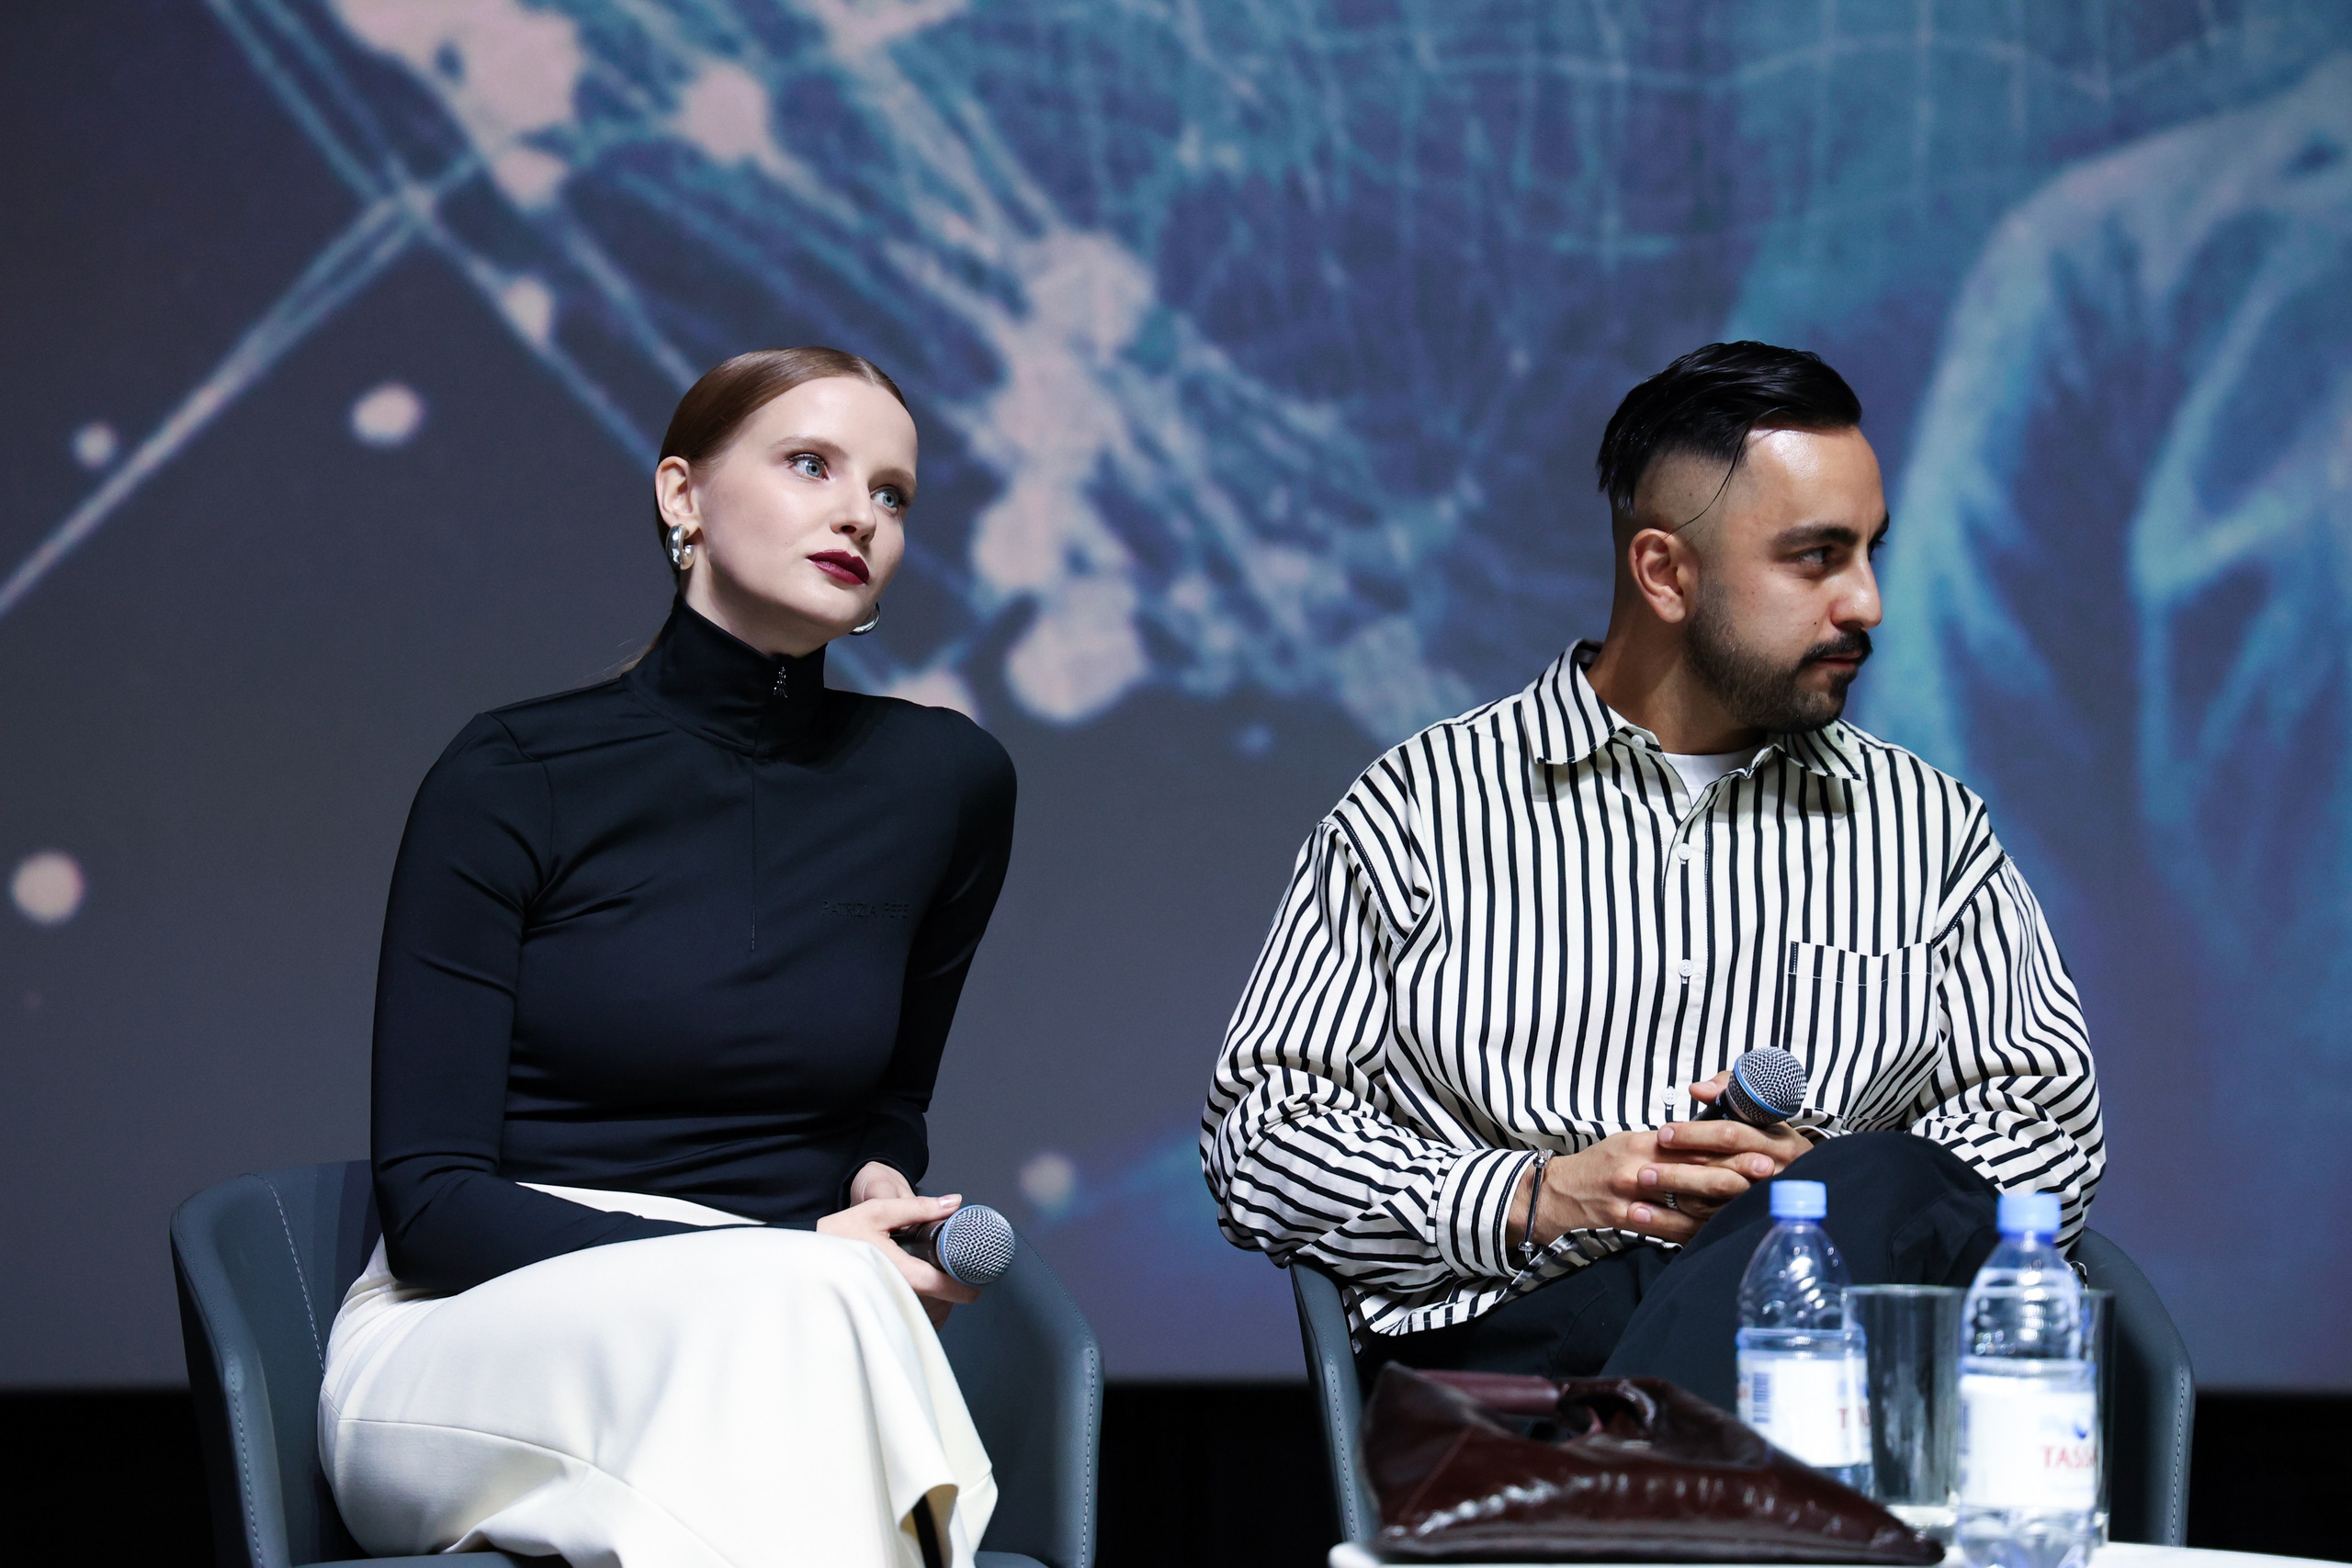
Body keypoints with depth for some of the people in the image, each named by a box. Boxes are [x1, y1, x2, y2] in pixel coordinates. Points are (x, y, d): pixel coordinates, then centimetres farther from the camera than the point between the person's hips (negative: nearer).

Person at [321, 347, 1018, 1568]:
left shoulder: (945, 783, 8)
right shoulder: (513, 779, -3)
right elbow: (426, 1202, -7)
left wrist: (881, 1184, 1)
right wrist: (781, 1260, -17)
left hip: (766, 1341, 3)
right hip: (468, 1345, -3)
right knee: (809, 1309, -37)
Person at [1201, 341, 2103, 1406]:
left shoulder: (1928, 827, 21)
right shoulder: (1418, 809, 13)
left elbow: (2049, 1134, 17)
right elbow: (1256, 1140, 10)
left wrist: (1818, 1181, -4)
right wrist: (1533, 1198, -7)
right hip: (1504, 1340, -4)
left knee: (1884, 1194, -37)